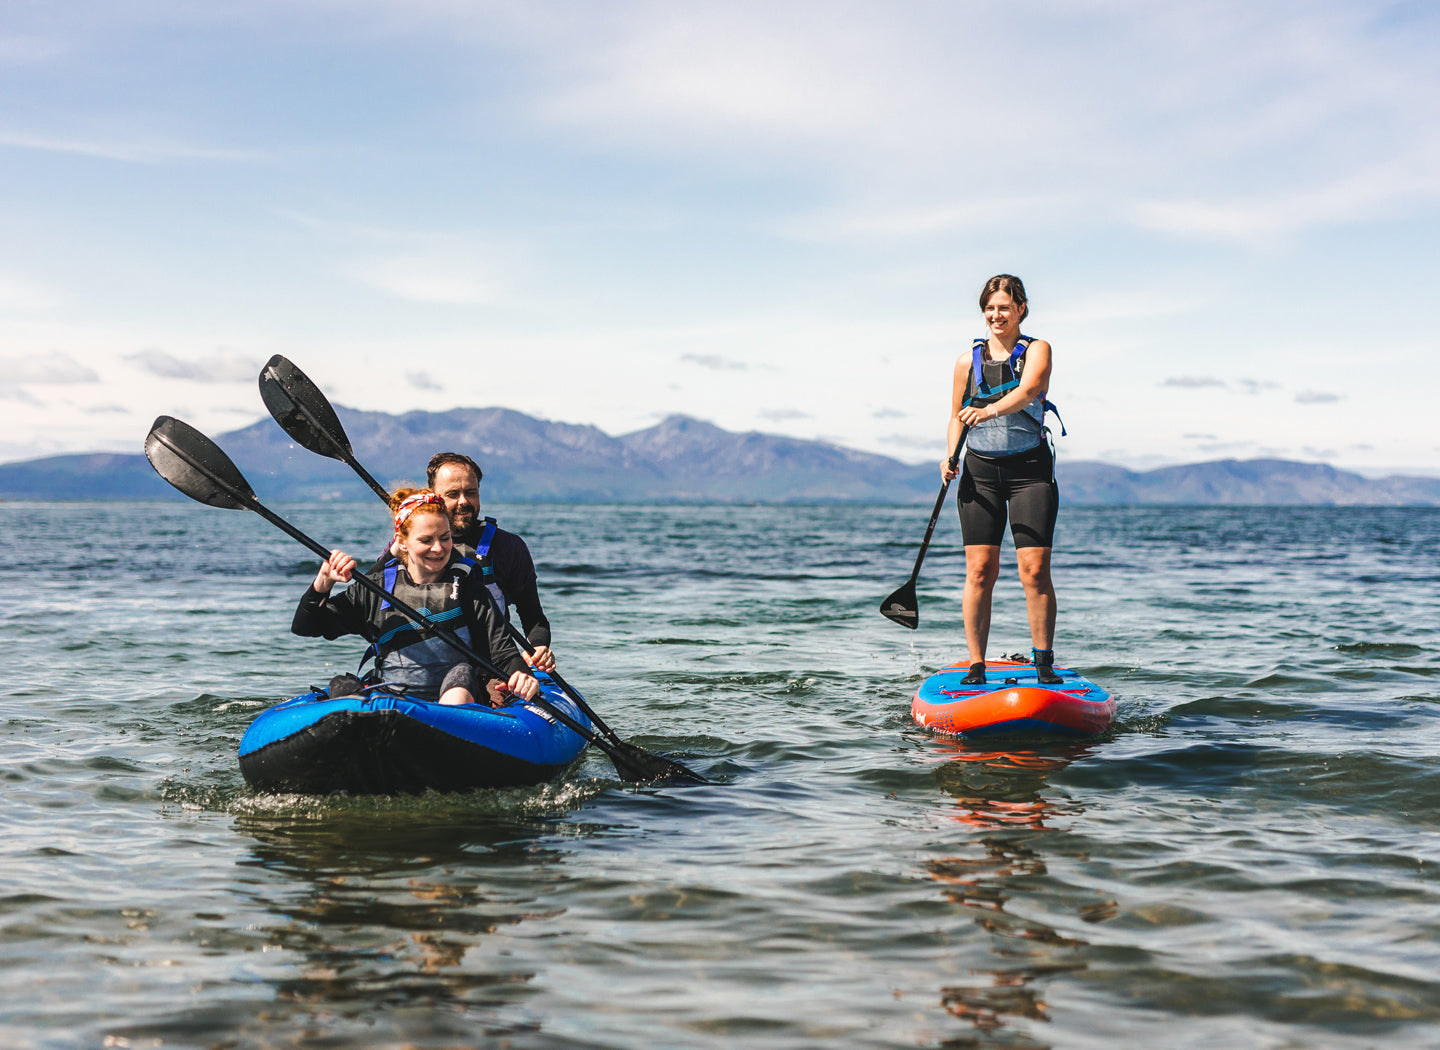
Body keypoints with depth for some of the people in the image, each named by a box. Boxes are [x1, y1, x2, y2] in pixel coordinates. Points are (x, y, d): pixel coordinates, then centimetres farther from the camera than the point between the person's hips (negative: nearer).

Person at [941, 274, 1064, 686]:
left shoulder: (1036, 350, 1)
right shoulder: (968, 360, 10)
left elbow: (1027, 390, -19)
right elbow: (957, 418, 15)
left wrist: (990, 409, -38)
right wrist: (951, 455, -5)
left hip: (1031, 469, -2)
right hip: (980, 470, 2)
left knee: (1035, 570, -9)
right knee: (980, 571, -4)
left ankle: (1044, 663, -1)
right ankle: (976, 665, 1)